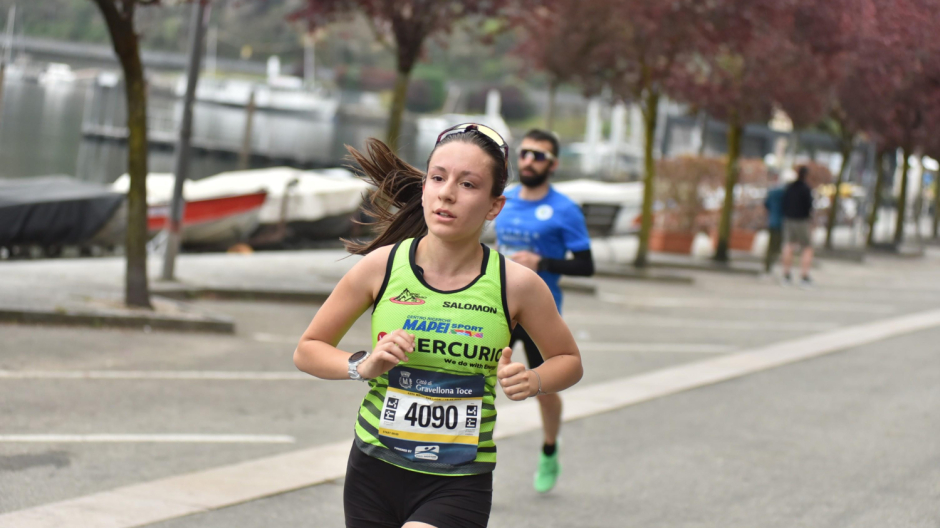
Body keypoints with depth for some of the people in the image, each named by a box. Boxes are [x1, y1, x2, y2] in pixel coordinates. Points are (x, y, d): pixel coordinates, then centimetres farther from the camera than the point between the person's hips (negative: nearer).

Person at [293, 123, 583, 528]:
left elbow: (569, 361, 9)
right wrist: (363, 366, -15)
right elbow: (307, 350, 4)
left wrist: (531, 382, -12)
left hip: (459, 485, -2)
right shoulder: (381, 267, -6)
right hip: (374, 469, 2)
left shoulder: (516, 285, -8)